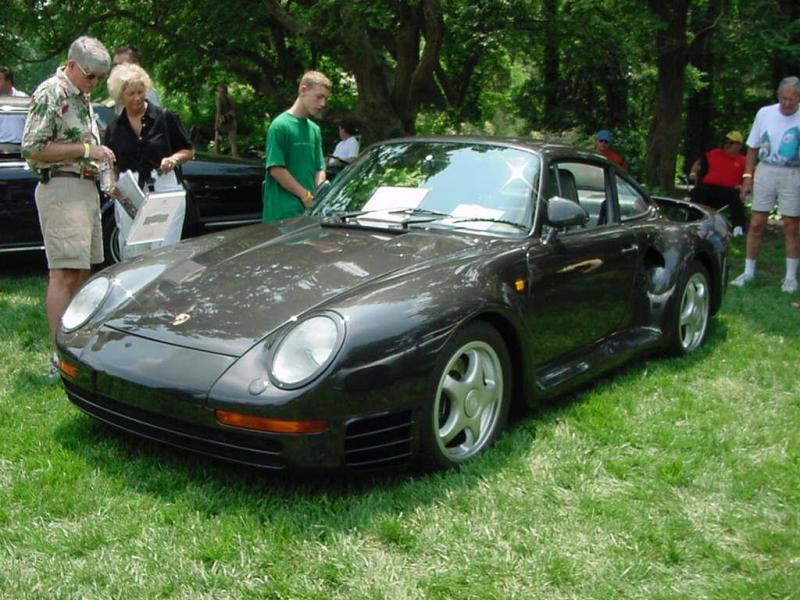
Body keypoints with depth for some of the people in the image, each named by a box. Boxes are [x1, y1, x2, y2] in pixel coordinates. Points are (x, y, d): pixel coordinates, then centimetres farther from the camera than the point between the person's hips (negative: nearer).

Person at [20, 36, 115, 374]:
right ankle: (59, 358, -10)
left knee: (81, 271, 12)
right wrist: (85, 150, -18)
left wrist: (100, 156, 11)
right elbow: (32, 148, -16)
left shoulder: (82, 97, 18)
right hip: (61, 188, -9)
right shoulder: (50, 94, -10)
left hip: (86, 188, 10)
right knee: (64, 272, -11)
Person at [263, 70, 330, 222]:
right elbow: (276, 169, -13)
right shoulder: (281, 125, -7)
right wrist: (306, 196, -12)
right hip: (284, 213, -7)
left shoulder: (315, 129, 15)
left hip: (311, 210, 7)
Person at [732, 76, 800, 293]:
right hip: (765, 171, 2)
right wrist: (748, 176, 3)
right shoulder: (765, 113, 2)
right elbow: (753, 148, 8)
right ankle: (749, 271, 15)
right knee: (756, 224, 3)